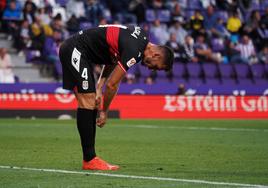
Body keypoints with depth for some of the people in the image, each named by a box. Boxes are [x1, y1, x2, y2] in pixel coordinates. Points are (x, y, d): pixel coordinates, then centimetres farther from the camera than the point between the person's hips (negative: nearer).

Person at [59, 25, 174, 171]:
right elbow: (112, 84, -17)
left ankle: (89, 159, 7)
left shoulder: (140, 38, 6)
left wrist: (99, 88, 2)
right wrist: (104, 112, -2)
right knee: (87, 103, -13)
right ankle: (89, 160, -12)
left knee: (91, 104, 7)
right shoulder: (134, 51, -22)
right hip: (74, 50, -10)